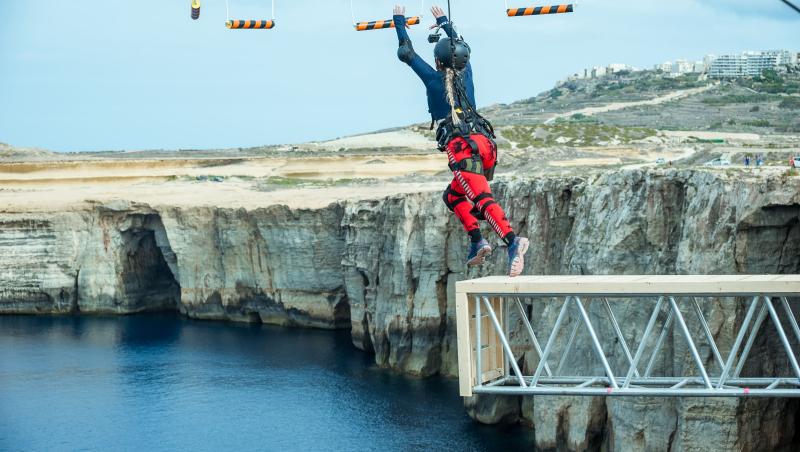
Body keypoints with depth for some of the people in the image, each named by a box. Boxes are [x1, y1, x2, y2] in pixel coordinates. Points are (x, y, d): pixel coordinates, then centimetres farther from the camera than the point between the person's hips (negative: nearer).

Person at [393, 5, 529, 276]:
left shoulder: (434, 79, 6)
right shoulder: (465, 74, 19)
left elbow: (406, 53, 16)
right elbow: (460, 48, 40)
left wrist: (399, 21, 29)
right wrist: (444, 21, 53)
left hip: (462, 148, -6)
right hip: (484, 143, 7)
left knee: (482, 199, -21)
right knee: (453, 196, 24)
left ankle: (512, 241, -43)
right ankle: (477, 241, 6)